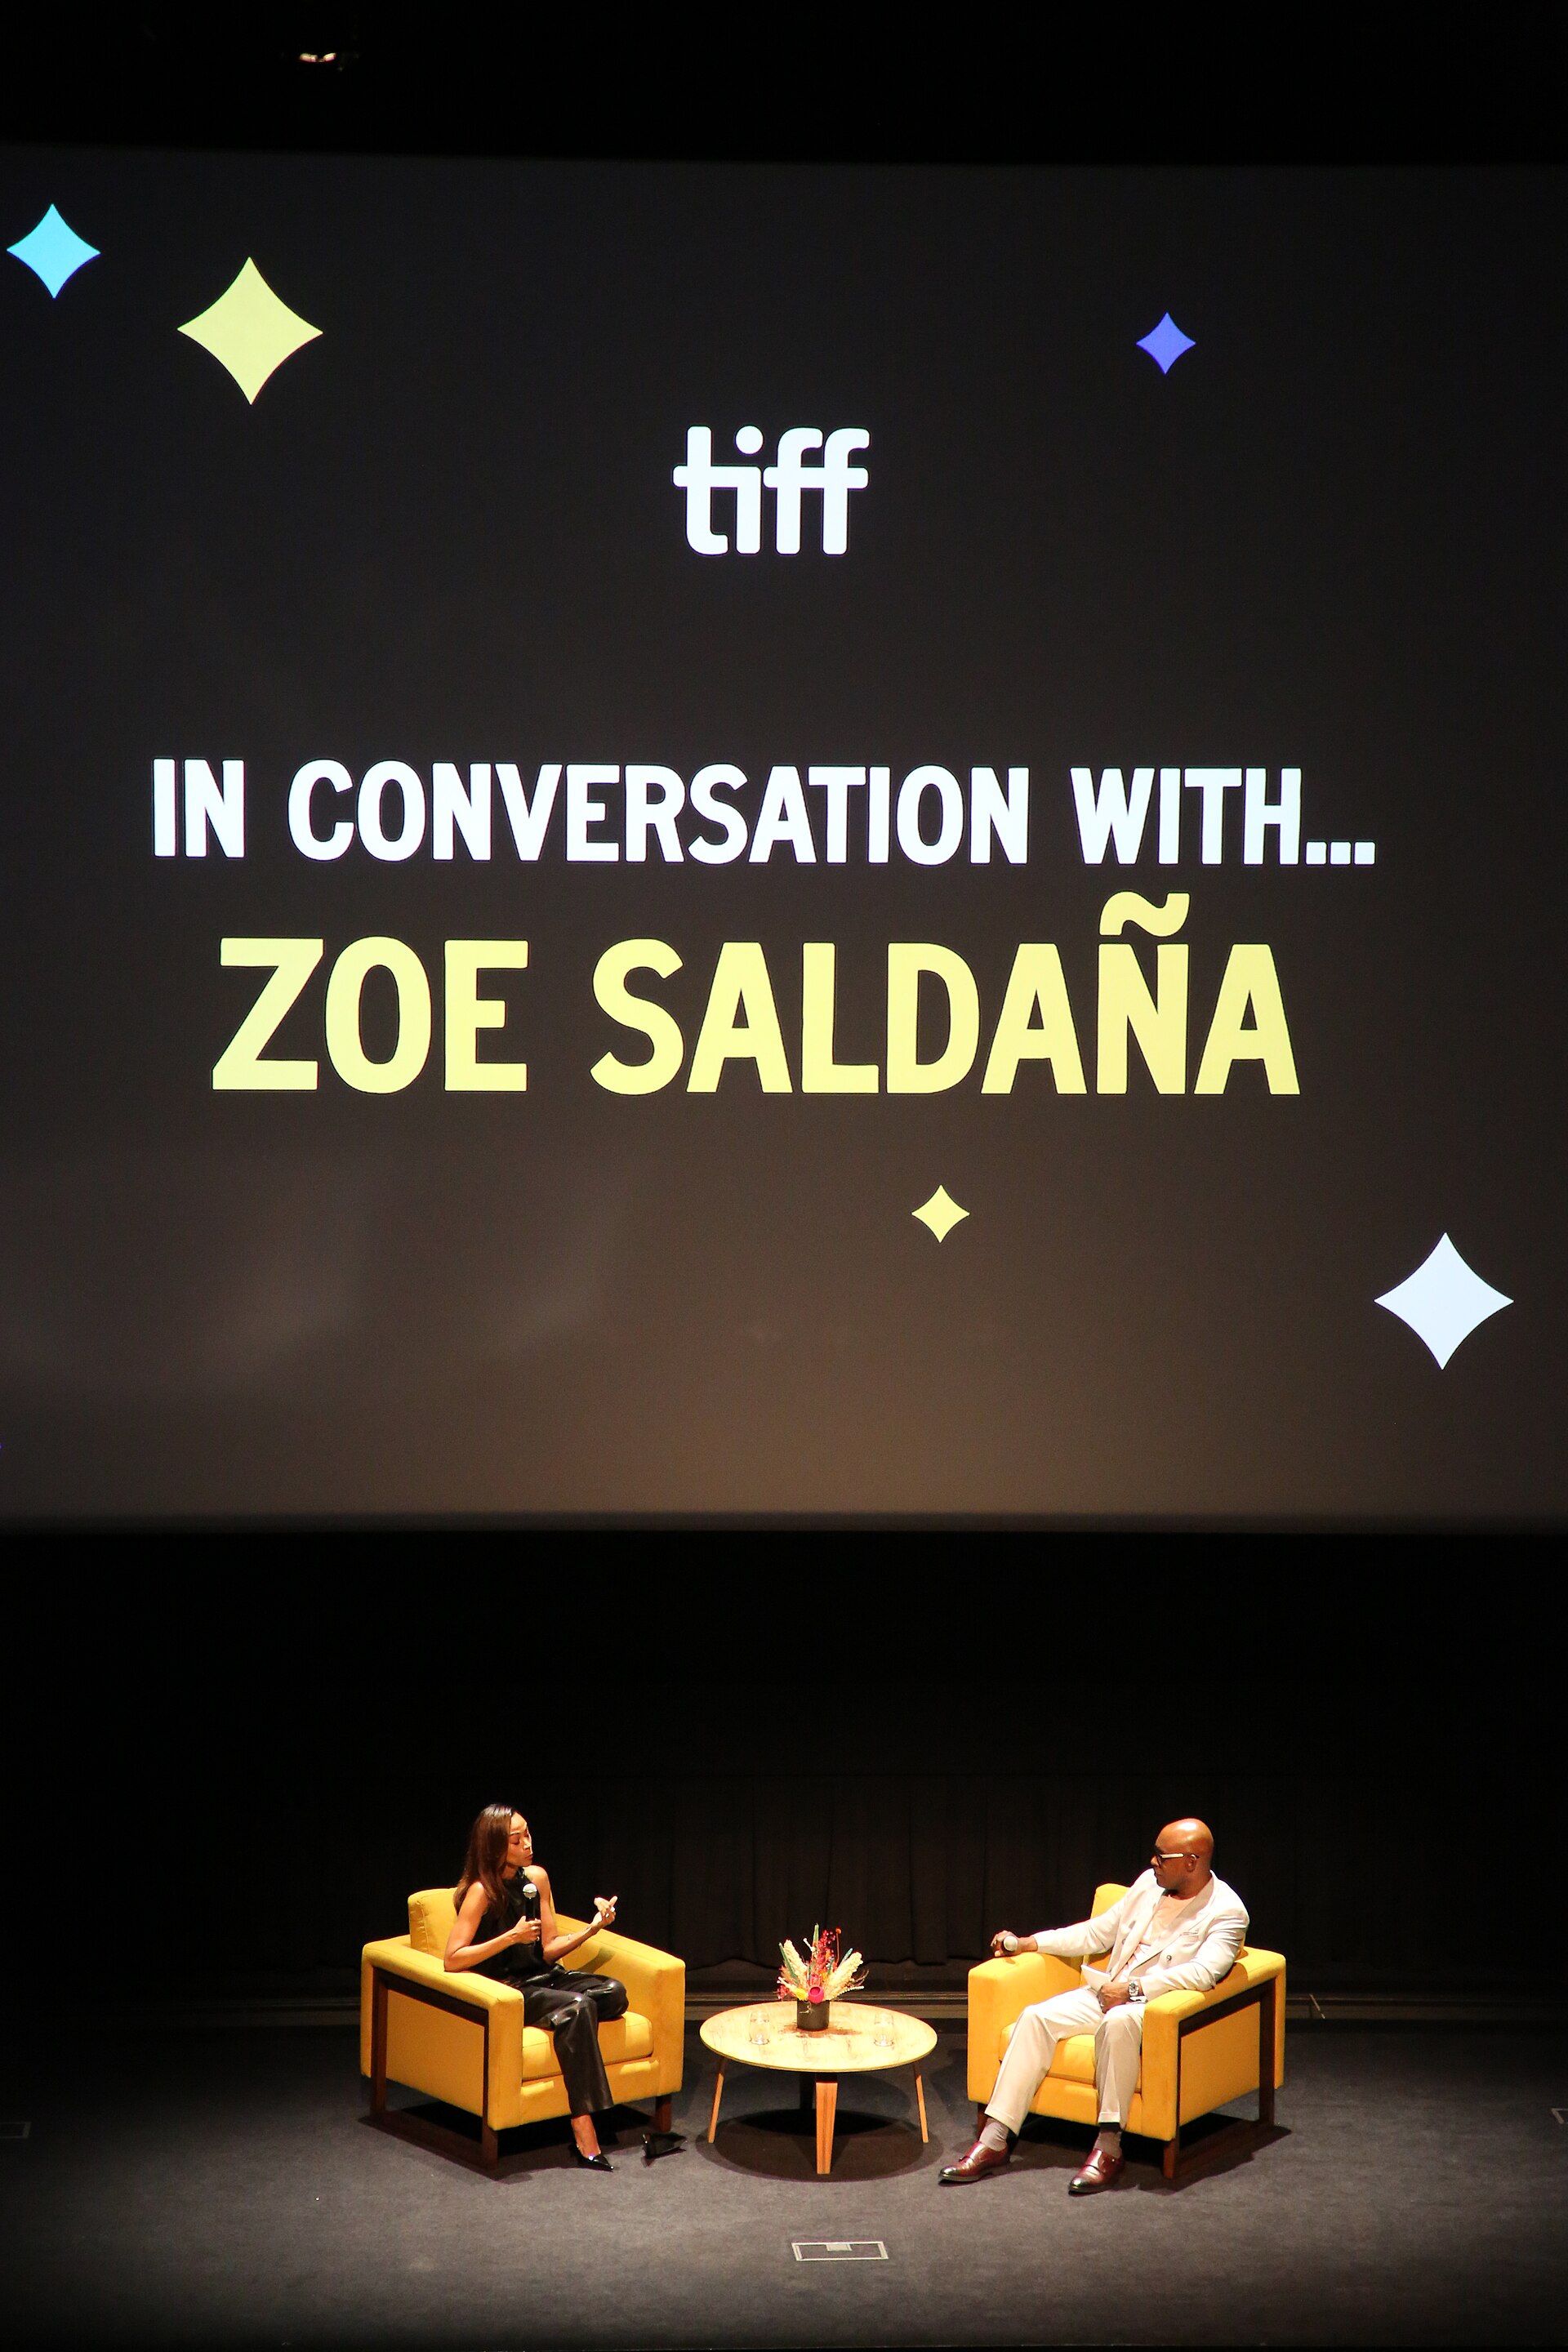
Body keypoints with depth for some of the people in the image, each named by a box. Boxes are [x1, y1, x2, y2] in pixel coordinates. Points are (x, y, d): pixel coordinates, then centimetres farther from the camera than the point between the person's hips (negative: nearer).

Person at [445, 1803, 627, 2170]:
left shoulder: (536, 1877, 5)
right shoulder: (481, 1891, -14)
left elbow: (550, 1949, 8)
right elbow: (453, 1959, -19)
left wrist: (591, 1929, -7)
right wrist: (512, 1937, -22)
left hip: (542, 1978, 7)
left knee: (614, 1991, -20)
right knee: (577, 2007, -32)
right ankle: (584, 2136, -35)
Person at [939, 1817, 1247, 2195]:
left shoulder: (1226, 1912, -8)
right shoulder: (1148, 1884, 12)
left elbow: (1203, 1973, -23)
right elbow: (1097, 1932, 20)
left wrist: (1133, 1988, -27)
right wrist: (1025, 1943, 14)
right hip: (1108, 1992, 6)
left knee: (1118, 2021, -39)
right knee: (1037, 2017, -17)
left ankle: (1109, 2145, -32)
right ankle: (996, 2139, -19)